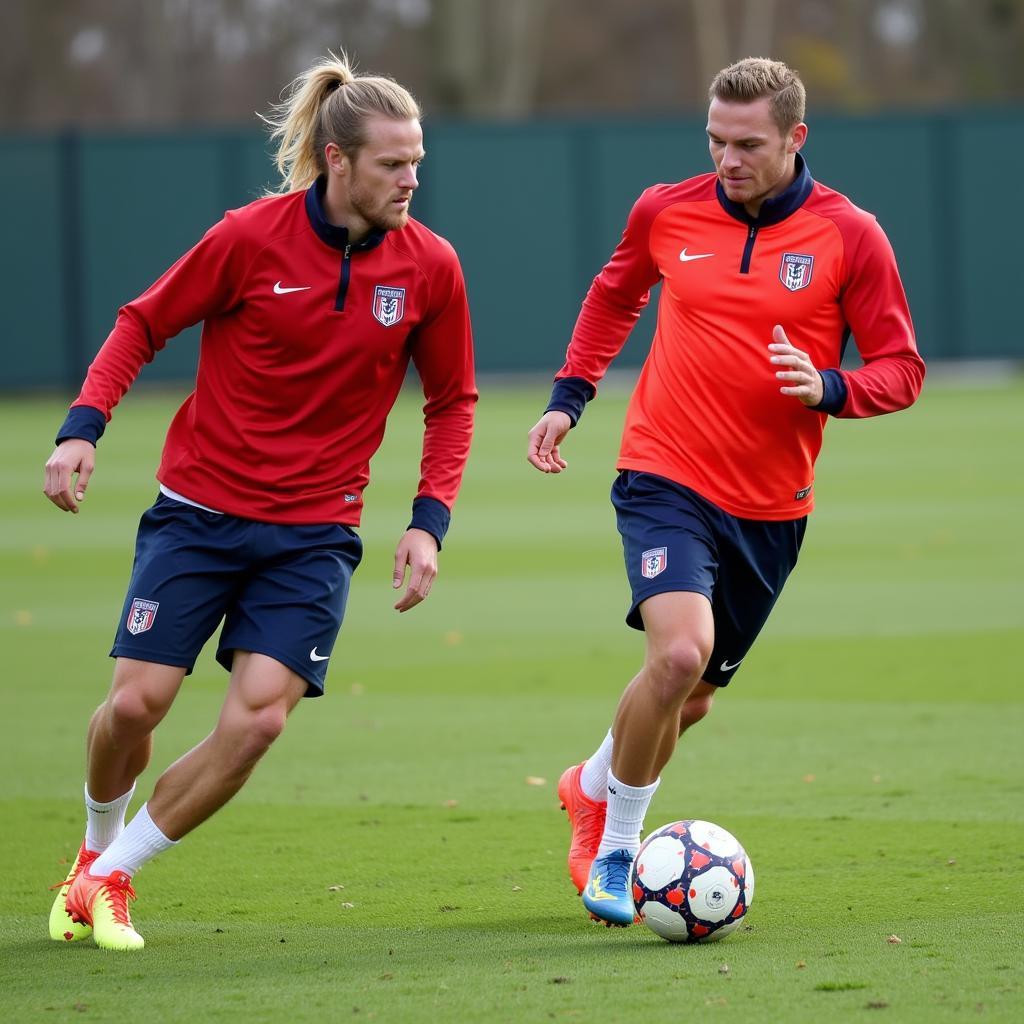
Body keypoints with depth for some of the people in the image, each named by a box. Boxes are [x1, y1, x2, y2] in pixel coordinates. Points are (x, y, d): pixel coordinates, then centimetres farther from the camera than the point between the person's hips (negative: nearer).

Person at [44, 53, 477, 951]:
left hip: (316, 531, 1)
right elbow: (142, 325, 1)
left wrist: (429, 521, -3)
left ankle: (110, 874, 5)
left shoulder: (430, 267, -5)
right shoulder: (253, 237, -11)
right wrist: (85, 425, -13)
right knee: (136, 703, -7)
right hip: (201, 506, -1)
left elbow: (452, 402, 8)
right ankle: (98, 844, 27)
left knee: (260, 713, -14)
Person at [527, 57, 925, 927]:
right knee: (681, 652, -25)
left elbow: (901, 370, -3)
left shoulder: (850, 237, -6)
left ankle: (593, 788, 46)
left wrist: (828, 388, -22)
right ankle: (615, 848, -6)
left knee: (691, 698, 14)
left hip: (771, 508, 2)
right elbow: (614, 295, 19)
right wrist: (569, 397, 11)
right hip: (665, 477, -2)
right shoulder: (666, 212, -2)